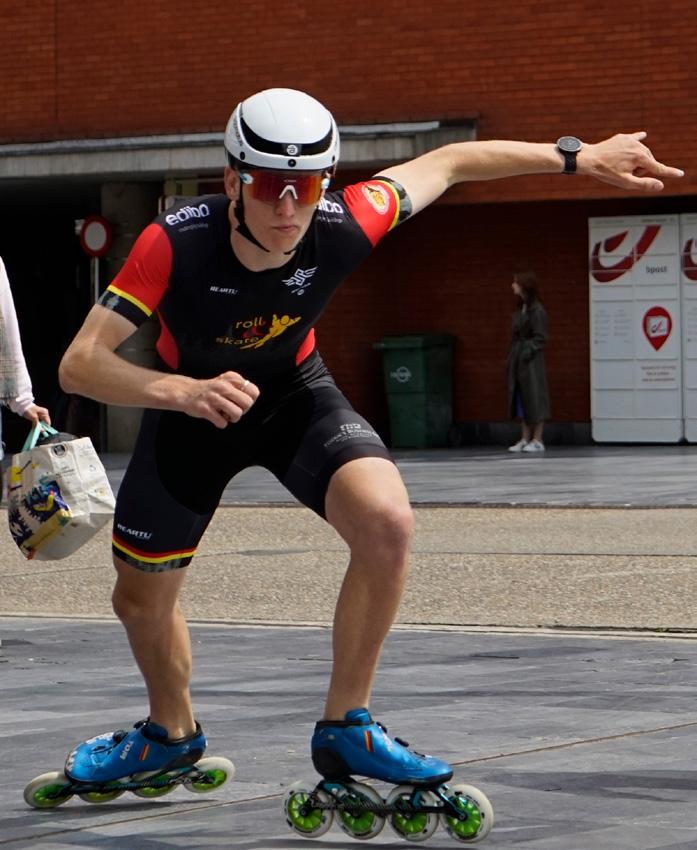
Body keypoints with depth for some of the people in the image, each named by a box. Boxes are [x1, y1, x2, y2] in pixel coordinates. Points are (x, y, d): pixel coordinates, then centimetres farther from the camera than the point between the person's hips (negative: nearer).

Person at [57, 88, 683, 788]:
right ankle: (171, 731, 45)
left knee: (386, 522, -27)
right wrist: (182, 391, -56)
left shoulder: (345, 226, -30)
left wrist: (581, 157, -7)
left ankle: (343, 728, -8)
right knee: (140, 600, 11)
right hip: (191, 406, 0)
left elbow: (448, 163, -12)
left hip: (295, 395, 1)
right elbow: (79, 364, -38)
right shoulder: (175, 244, -36)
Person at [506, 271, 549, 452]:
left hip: (531, 360, -8)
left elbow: (539, 337, -13)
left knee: (534, 397, -3)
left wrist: (527, 352, -19)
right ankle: (525, 439, 13)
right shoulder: (519, 310, 13)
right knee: (520, 398, 8)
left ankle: (537, 440, 0)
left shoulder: (537, 310, -10)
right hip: (517, 360, 8)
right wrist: (511, 359, 11)